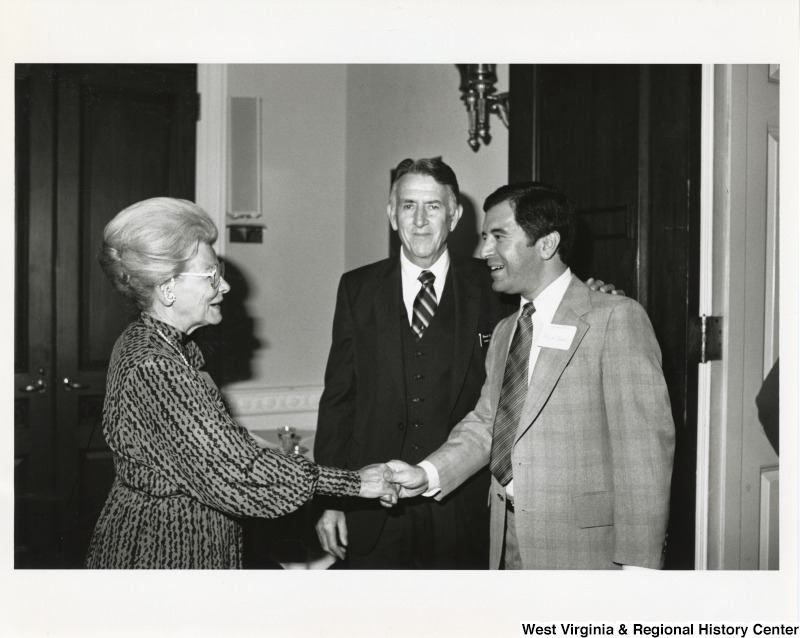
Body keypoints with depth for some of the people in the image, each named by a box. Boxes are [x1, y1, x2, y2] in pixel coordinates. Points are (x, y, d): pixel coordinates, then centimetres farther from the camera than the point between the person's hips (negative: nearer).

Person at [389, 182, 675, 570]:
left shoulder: (616, 318, -10)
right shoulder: (504, 333, 14)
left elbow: (645, 446, -14)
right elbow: (484, 425, 12)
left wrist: (638, 565, -17)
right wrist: (427, 475, -5)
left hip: (584, 547, -6)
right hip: (509, 542, 6)